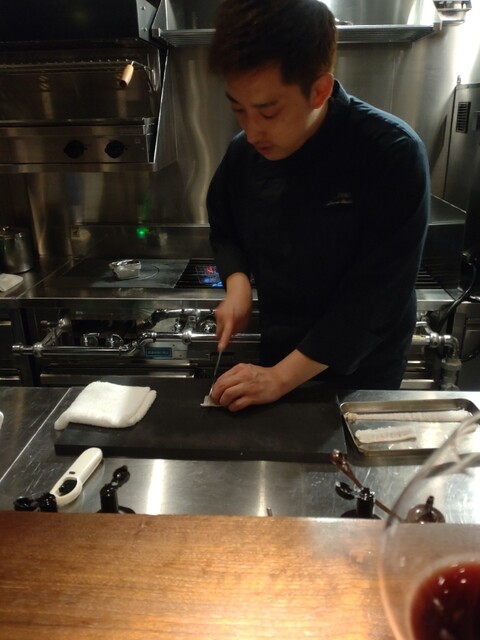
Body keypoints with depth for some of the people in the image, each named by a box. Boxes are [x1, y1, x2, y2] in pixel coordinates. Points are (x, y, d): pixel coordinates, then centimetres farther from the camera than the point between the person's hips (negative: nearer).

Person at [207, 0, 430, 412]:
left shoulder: (392, 155, -25)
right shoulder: (244, 151, -9)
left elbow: (375, 297, -26)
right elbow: (224, 231, 7)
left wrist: (282, 378, -25)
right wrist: (238, 284, -13)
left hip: (360, 374, -4)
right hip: (277, 354, 5)